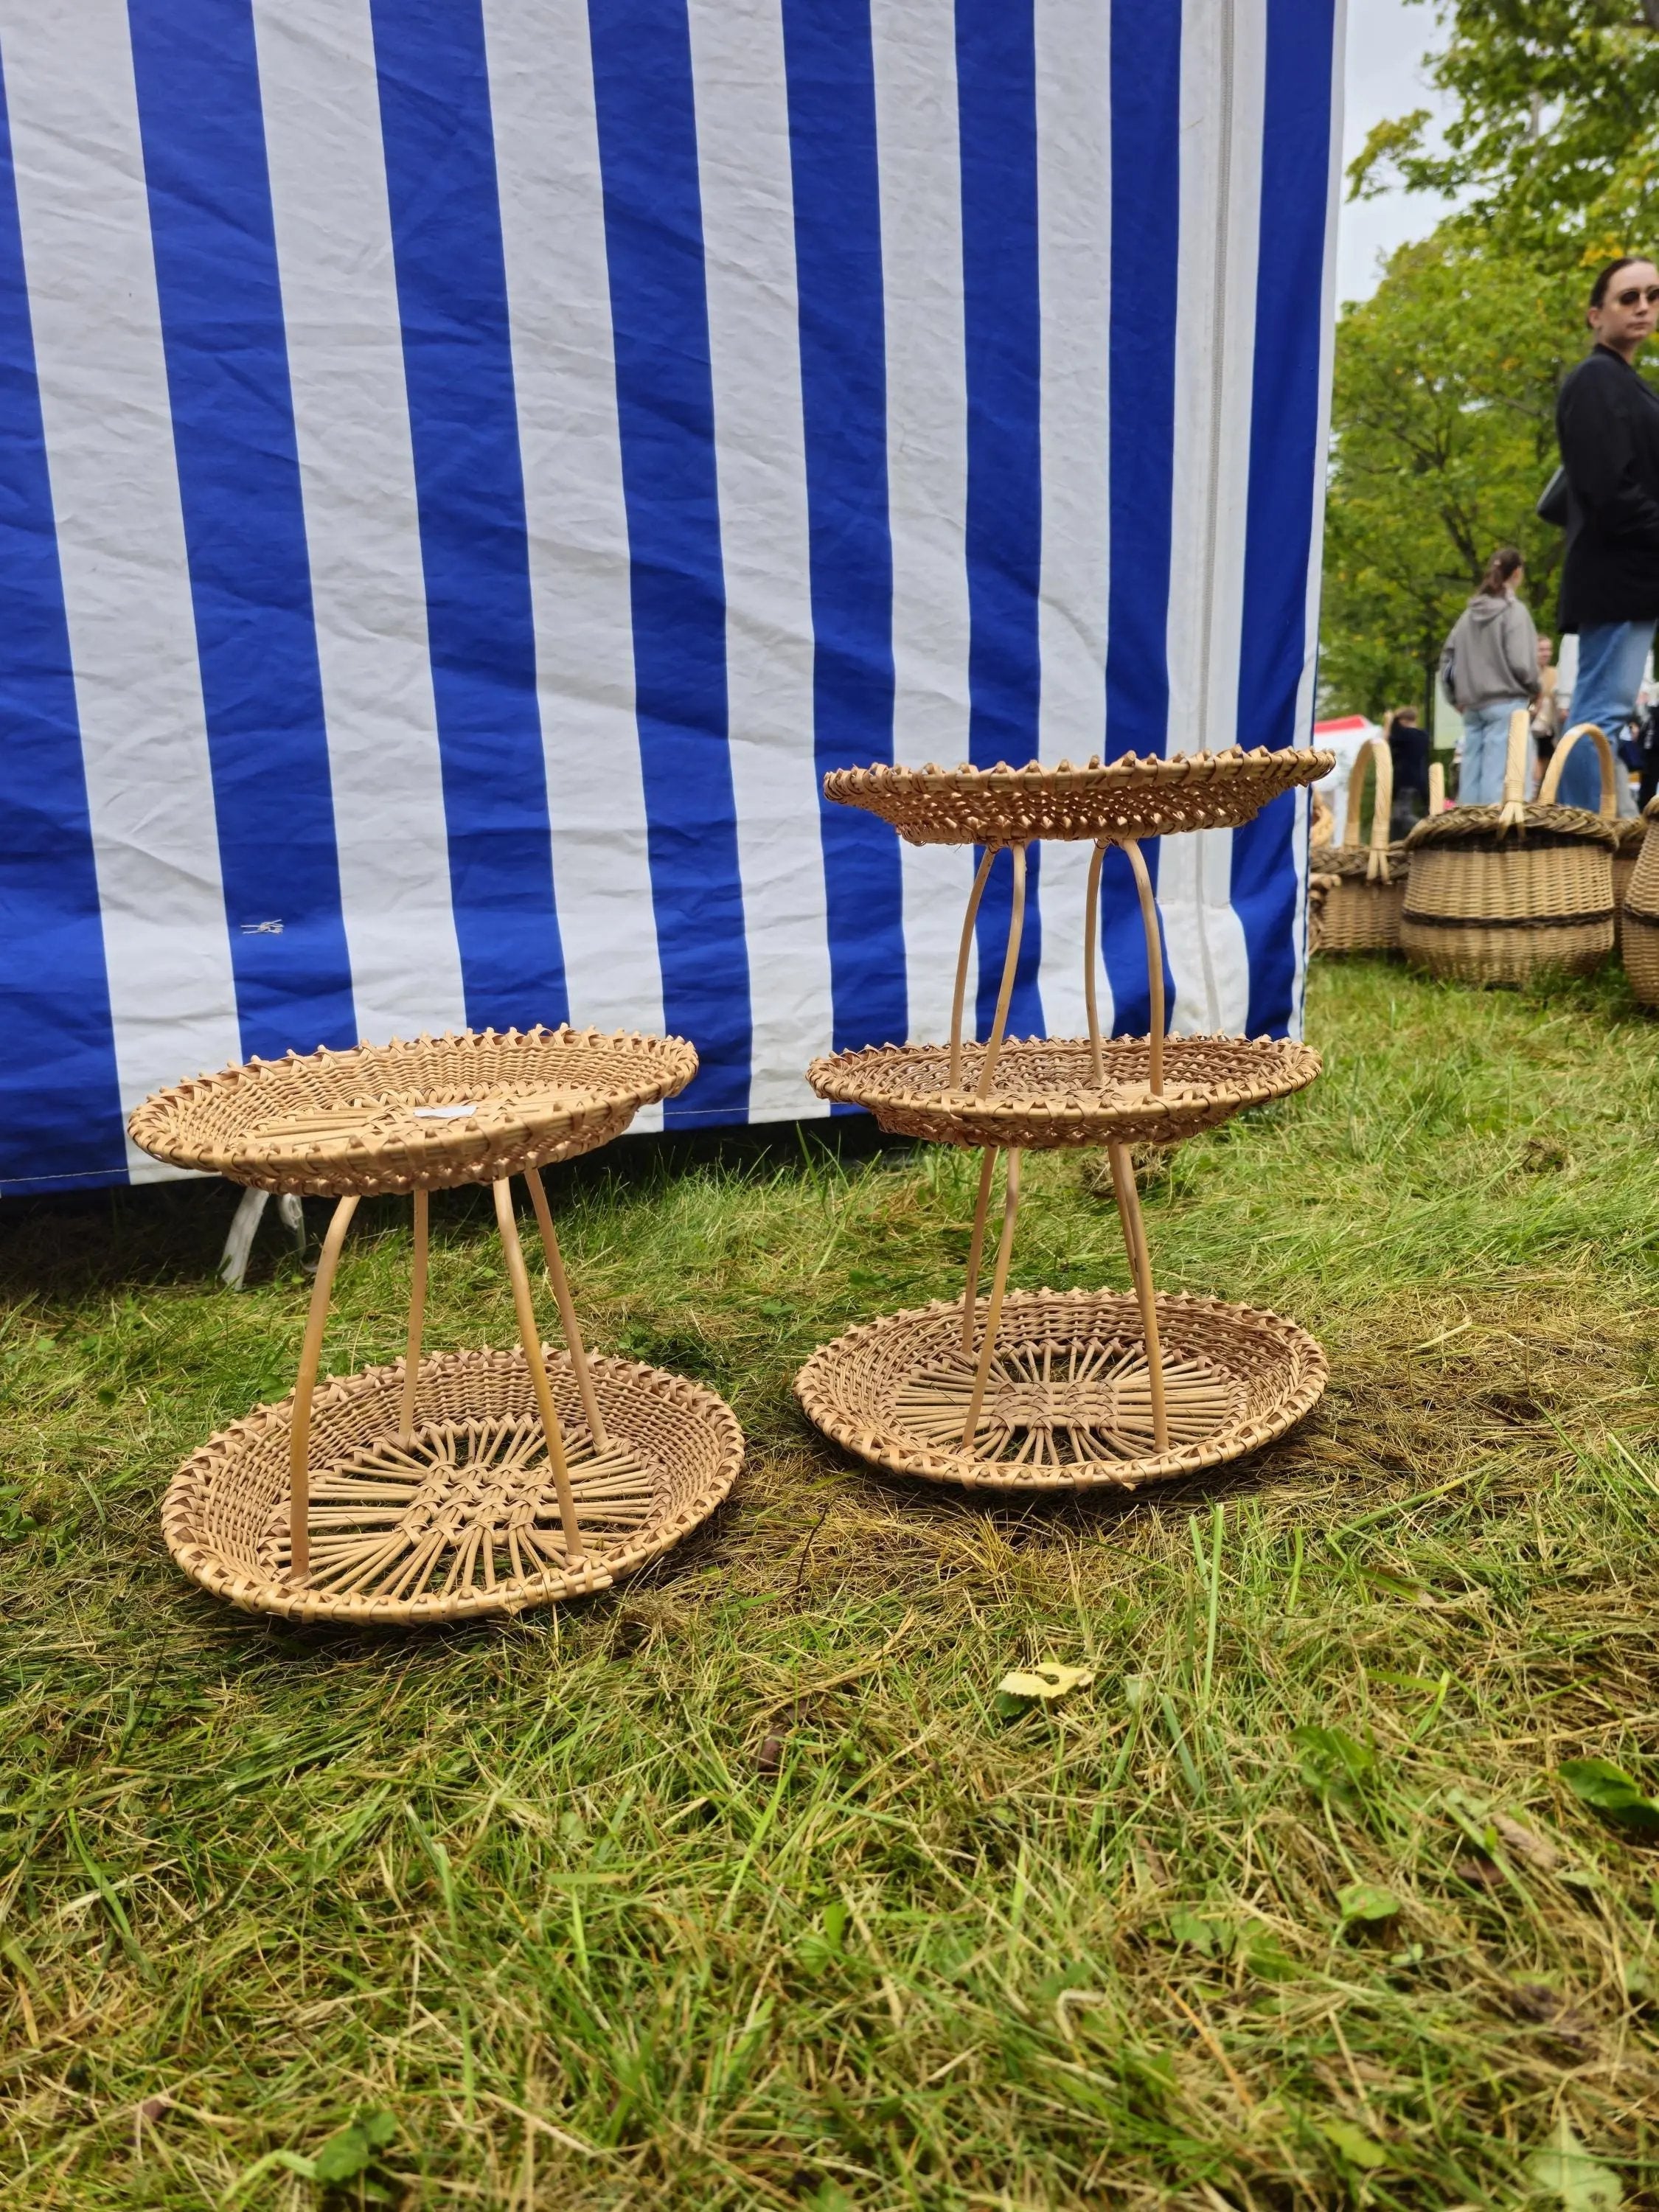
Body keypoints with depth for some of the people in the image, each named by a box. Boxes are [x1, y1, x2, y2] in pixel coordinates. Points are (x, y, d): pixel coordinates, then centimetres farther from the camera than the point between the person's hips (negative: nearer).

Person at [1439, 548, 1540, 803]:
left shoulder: (1470, 613, 9)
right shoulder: (1514, 611, -7)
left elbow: (1448, 656, 11)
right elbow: (1521, 663, -12)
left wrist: (1456, 697, 18)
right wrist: (1534, 689, 6)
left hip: (1472, 705, 6)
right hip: (1506, 703, -6)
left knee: (1471, 772, 6)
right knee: (1497, 772, -8)